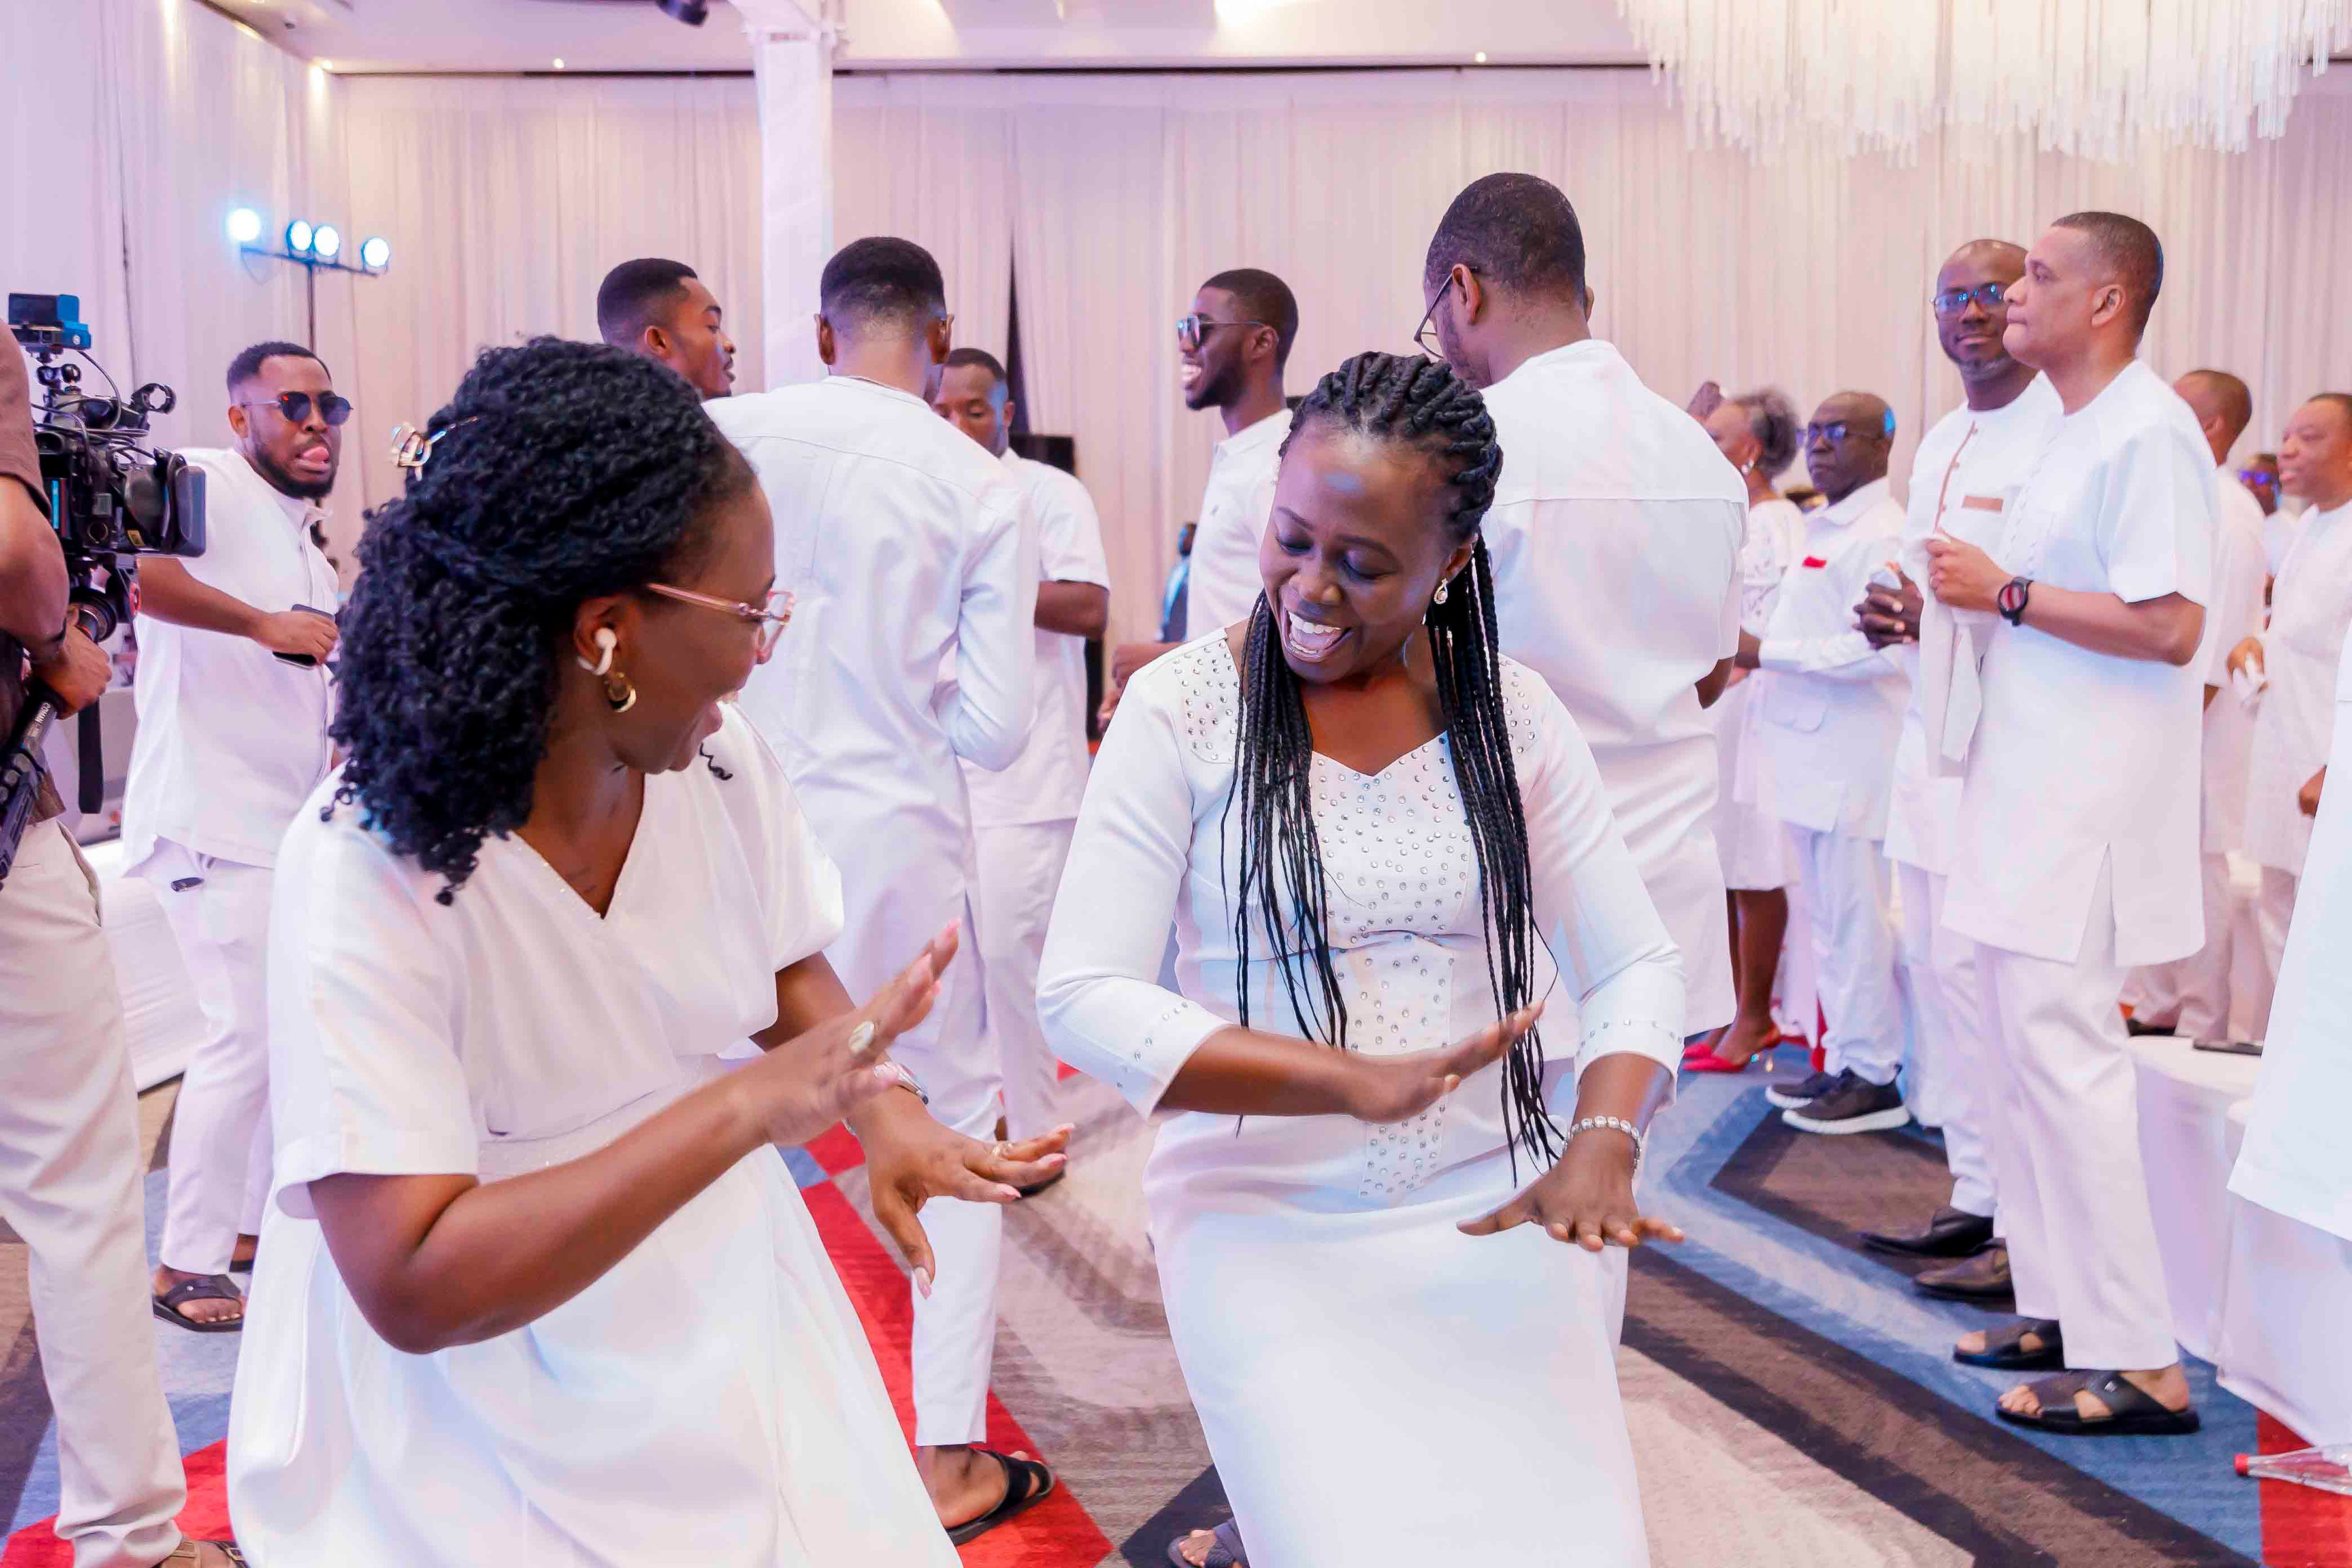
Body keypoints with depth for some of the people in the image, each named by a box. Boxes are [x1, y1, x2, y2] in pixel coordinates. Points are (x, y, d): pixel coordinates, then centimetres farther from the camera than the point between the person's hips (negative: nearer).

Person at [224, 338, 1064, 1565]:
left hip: (729, 1331, 5)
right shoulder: (366, 868, -26)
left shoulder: (720, 761, -10)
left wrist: (879, 1104, -14)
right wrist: (746, 1108, -36)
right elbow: (413, 1288, -30)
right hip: (480, 1434, -4)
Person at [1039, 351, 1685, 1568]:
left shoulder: (1509, 713, 2)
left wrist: (1603, 1143, -16)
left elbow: (1634, 970, 4)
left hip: (1500, 1209, 3)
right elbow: (1081, 998, -12)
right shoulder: (1182, 710, -6)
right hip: (1270, 1228, -3)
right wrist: (1347, 1080, -23)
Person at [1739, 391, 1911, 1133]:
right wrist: (1751, 656, 9)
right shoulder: (1823, 530, 17)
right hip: (1812, 758, 9)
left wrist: (1766, 651, -19)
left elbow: (1879, 648, -23)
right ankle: (1843, 1061, 23)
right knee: (1831, 922, 14)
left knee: (1857, 923, -2)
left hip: (1855, 760, -9)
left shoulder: (1882, 535, -12)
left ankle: (1874, 1077, 7)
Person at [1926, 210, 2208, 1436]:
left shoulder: (2147, 433, -13)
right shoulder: (2073, 436, 17)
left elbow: (2168, 626, -22)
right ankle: (2061, 1310, 24)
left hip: (2087, 812, -10)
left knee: (2063, 1054, -10)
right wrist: (1948, 608, 10)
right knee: (2024, 1056, 13)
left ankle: (2138, 1363, -3)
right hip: (2028, 800, 10)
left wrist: (2005, 590, -16)